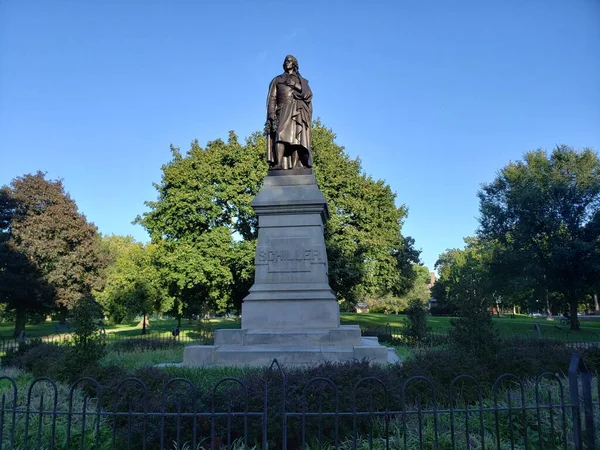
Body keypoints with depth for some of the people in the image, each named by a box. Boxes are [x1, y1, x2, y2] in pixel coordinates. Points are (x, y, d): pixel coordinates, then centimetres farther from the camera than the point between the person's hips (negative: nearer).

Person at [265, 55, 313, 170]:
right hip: (283, 112, -1)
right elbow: (271, 98, 9)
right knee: (281, 135, -23)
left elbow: (308, 97, 16)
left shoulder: (303, 81, 25)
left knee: (297, 138, -15)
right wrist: (271, 115, -8)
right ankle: (278, 164, -34)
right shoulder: (277, 80, 22)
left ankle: (295, 166, -24)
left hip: (299, 113, 1)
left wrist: (308, 120, 0)